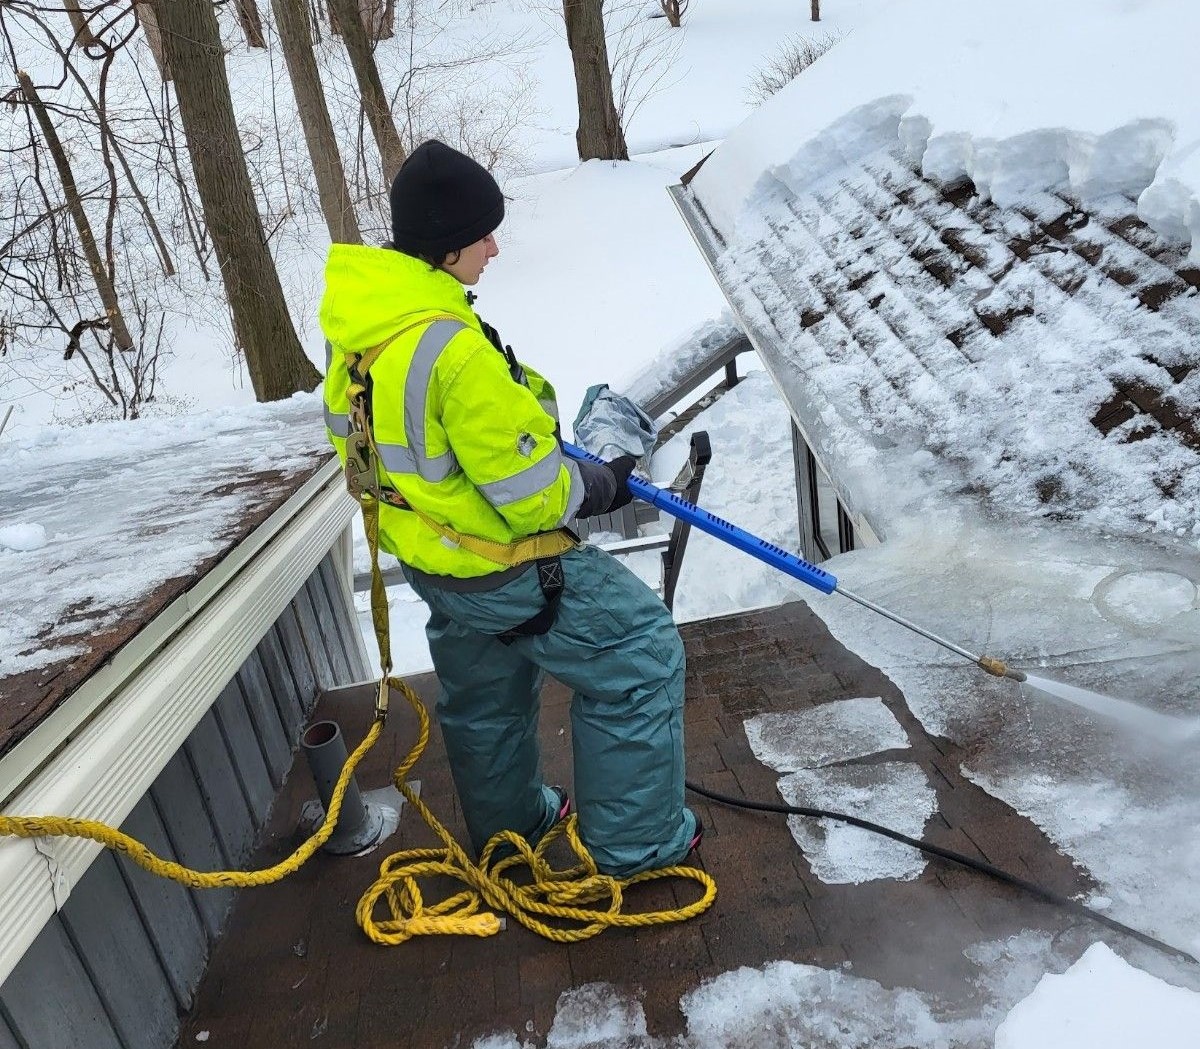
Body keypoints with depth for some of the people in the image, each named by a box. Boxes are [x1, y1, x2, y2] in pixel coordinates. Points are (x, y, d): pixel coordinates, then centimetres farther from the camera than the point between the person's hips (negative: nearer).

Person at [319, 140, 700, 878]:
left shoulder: (357, 320, -3)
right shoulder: (451, 347, -32)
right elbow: (533, 496, -27)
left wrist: (541, 424, 8)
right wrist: (602, 488, -7)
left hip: (430, 551, 9)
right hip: (504, 568, -9)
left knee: (483, 693, 27)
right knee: (640, 655, 5)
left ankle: (508, 822, 50)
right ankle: (640, 842, 17)